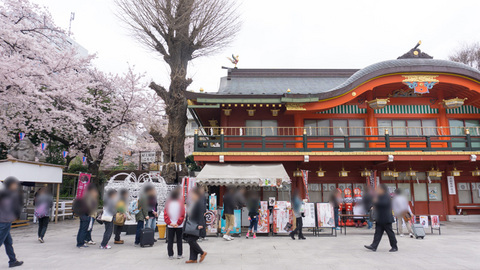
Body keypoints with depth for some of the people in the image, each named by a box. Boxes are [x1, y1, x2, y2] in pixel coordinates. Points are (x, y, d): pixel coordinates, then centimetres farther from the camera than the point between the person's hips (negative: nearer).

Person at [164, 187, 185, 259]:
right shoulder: (181, 203, -7)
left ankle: (170, 255, 13)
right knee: (179, 240, 10)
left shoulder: (168, 204, -1)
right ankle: (179, 254, 14)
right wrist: (178, 223, -9)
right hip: (179, 226, -1)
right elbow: (182, 215, -12)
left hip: (170, 226, 1)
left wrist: (169, 223, -6)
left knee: (170, 240, 10)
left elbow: (165, 215, -4)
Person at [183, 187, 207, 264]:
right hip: (190, 224, 9)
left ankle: (202, 253, 6)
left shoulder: (198, 202, -14)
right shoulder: (190, 203, 11)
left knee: (191, 240, -11)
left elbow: (200, 214, -20)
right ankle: (193, 259, 15)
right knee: (191, 241, 9)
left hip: (195, 225, -9)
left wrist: (200, 224, -27)